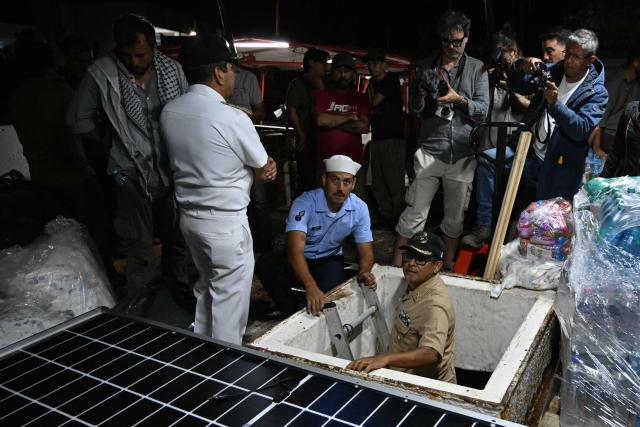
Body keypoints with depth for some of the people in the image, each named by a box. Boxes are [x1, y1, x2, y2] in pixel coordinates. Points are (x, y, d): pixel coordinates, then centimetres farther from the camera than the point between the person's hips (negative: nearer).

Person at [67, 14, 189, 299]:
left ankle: (178, 287, 39)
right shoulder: (102, 74, -9)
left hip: (173, 172, 3)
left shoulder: (172, 69, -2)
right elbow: (78, 119, 3)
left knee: (177, 240, 17)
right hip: (132, 176, -3)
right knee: (140, 249, 5)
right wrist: (111, 146, 2)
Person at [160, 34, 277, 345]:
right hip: (226, 223, -8)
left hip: (189, 215, 8)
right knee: (229, 298, 7)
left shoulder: (169, 111, 0)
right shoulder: (233, 118, -21)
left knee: (206, 287, 25)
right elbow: (264, 172, -9)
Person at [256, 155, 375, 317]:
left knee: (332, 287, -34)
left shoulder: (359, 209, -13)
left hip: (329, 260, 1)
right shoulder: (304, 203, -26)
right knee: (266, 265, -31)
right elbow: (295, 251, -38)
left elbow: (366, 252, -8)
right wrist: (311, 286, -55)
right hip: (299, 261, -1)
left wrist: (365, 272, -34)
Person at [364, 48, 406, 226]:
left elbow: (374, 103, -10)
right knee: (378, 182, 7)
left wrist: (371, 87, 7)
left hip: (393, 137, -7)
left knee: (394, 181, -9)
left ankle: (398, 216, -2)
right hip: (377, 138, 8)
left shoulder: (391, 80, -2)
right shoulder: (374, 83, 19)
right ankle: (386, 214, 15)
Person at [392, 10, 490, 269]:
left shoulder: (477, 68, 8)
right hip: (429, 150, 0)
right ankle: (396, 265, 7)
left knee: (455, 216, 9)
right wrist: (420, 97, -13)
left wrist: (459, 99, -16)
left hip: (463, 153, 1)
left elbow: (482, 110, 1)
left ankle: (448, 266, 24)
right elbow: (415, 111, 9)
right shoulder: (426, 66, 11)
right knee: (415, 213, -2)